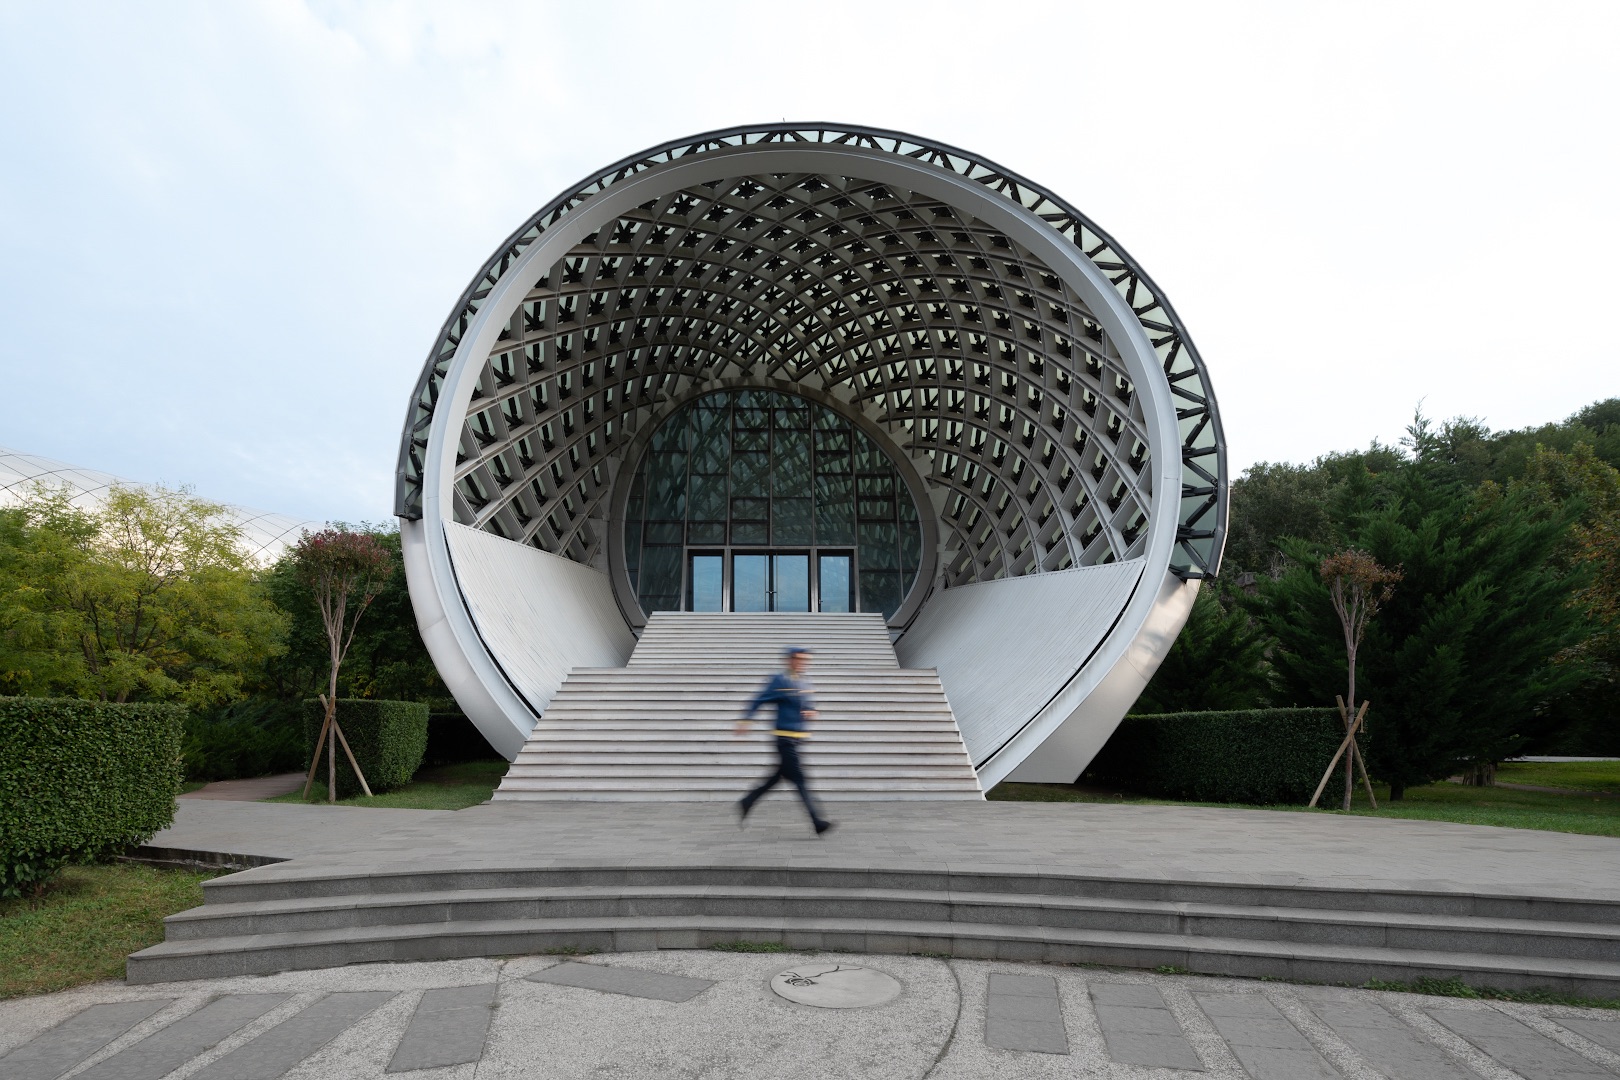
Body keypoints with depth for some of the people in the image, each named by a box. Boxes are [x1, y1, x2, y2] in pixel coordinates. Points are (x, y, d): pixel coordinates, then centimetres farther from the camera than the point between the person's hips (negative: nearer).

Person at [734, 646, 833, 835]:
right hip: (785, 737, -8)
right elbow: (758, 700, -7)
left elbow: (809, 705, 23)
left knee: (778, 776, 15)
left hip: (799, 738, 8)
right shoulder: (779, 681, -9)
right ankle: (817, 821, -8)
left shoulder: (804, 683, 13)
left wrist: (811, 712, 1)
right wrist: (746, 720, -11)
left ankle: (746, 802, 28)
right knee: (799, 778, -8)